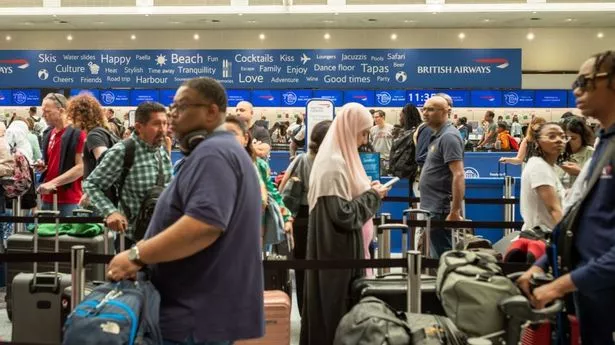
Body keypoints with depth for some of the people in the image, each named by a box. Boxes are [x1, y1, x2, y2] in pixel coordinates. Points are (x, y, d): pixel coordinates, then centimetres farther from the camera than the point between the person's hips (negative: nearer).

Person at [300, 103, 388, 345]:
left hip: (341, 247, 10)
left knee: (340, 303, 16)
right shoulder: (334, 164, -21)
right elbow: (343, 215, -24)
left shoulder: (339, 158, 11)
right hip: (337, 249, -10)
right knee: (336, 305, 1)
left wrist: (367, 190, 7)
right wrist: (372, 195, -13)